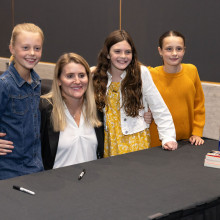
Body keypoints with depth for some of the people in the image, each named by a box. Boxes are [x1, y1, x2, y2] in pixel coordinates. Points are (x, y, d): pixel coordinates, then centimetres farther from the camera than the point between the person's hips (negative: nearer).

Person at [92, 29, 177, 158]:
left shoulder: (141, 73, -9)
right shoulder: (95, 75, -1)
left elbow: (159, 109, -9)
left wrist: (168, 137, -14)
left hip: (136, 140, -2)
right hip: (108, 141, 2)